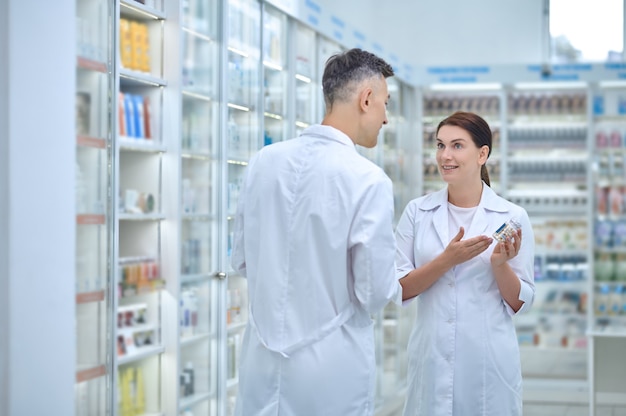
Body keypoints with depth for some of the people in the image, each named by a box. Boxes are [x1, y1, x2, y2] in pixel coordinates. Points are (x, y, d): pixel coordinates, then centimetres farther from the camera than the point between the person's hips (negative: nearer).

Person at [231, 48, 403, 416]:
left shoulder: (263, 161, -1)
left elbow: (242, 260, 9)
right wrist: (401, 288, 9)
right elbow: (375, 292, -12)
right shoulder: (369, 180, -16)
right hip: (332, 370, -4)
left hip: (263, 361, 5)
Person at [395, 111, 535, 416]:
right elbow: (398, 289, -3)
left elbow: (520, 303, 1)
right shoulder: (417, 212, 1)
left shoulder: (513, 217, -2)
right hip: (431, 360, 1)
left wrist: (500, 264, -17)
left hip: (490, 363, -1)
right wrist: (447, 260, -16)